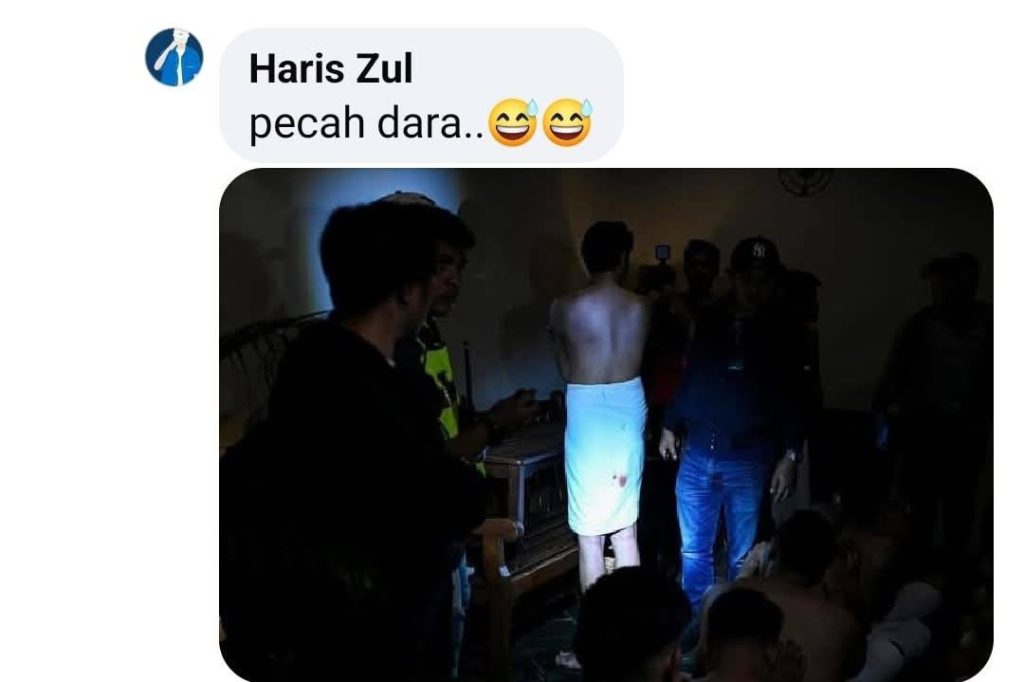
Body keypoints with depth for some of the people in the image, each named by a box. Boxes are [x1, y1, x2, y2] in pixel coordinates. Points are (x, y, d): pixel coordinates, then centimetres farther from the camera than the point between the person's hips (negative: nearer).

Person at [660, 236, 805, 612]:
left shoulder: (782, 335, -2)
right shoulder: (707, 322, 6)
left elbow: (794, 399, -2)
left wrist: (790, 455, -9)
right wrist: (670, 426, 15)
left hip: (748, 459, -3)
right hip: (696, 454, 3)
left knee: (742, 556, 7)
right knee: (693, 550, 11)